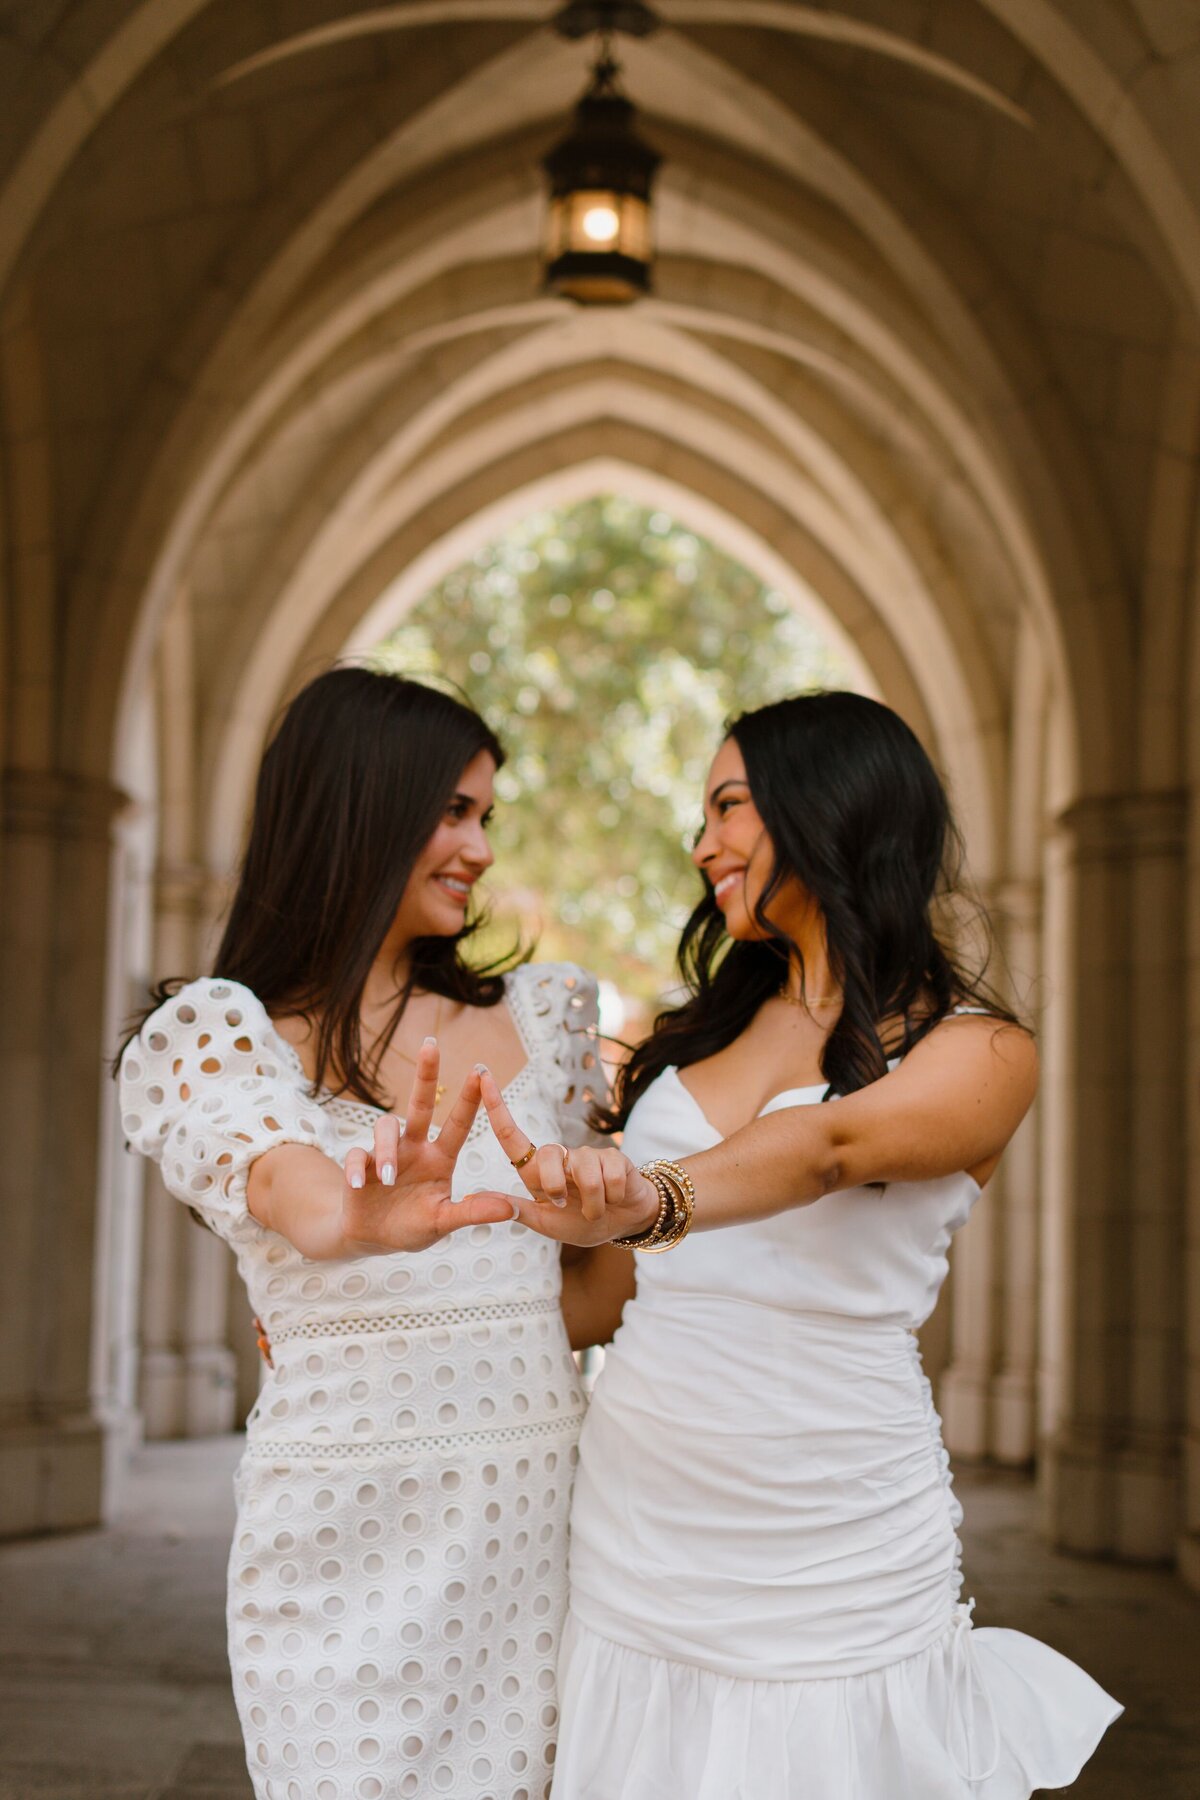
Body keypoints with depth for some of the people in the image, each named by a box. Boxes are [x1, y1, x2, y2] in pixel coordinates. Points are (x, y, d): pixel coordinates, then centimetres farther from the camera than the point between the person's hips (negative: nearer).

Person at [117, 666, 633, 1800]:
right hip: (348, 1531, -3)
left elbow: (604, 1280, 14)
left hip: (539, 1505, 4)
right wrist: (365, 1222, -47)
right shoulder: (223, 1035, -3)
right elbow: (286, 1188, -25)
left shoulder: (540, 1018, 10)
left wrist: (459, 1340, 0)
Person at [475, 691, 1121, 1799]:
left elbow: (830, 1148, -25)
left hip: (833, 1547, -5)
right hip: (638, 1528, 5)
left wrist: (649, 1200, -43)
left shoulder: (979, 1050, -5)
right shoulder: (703, 1030, 13)